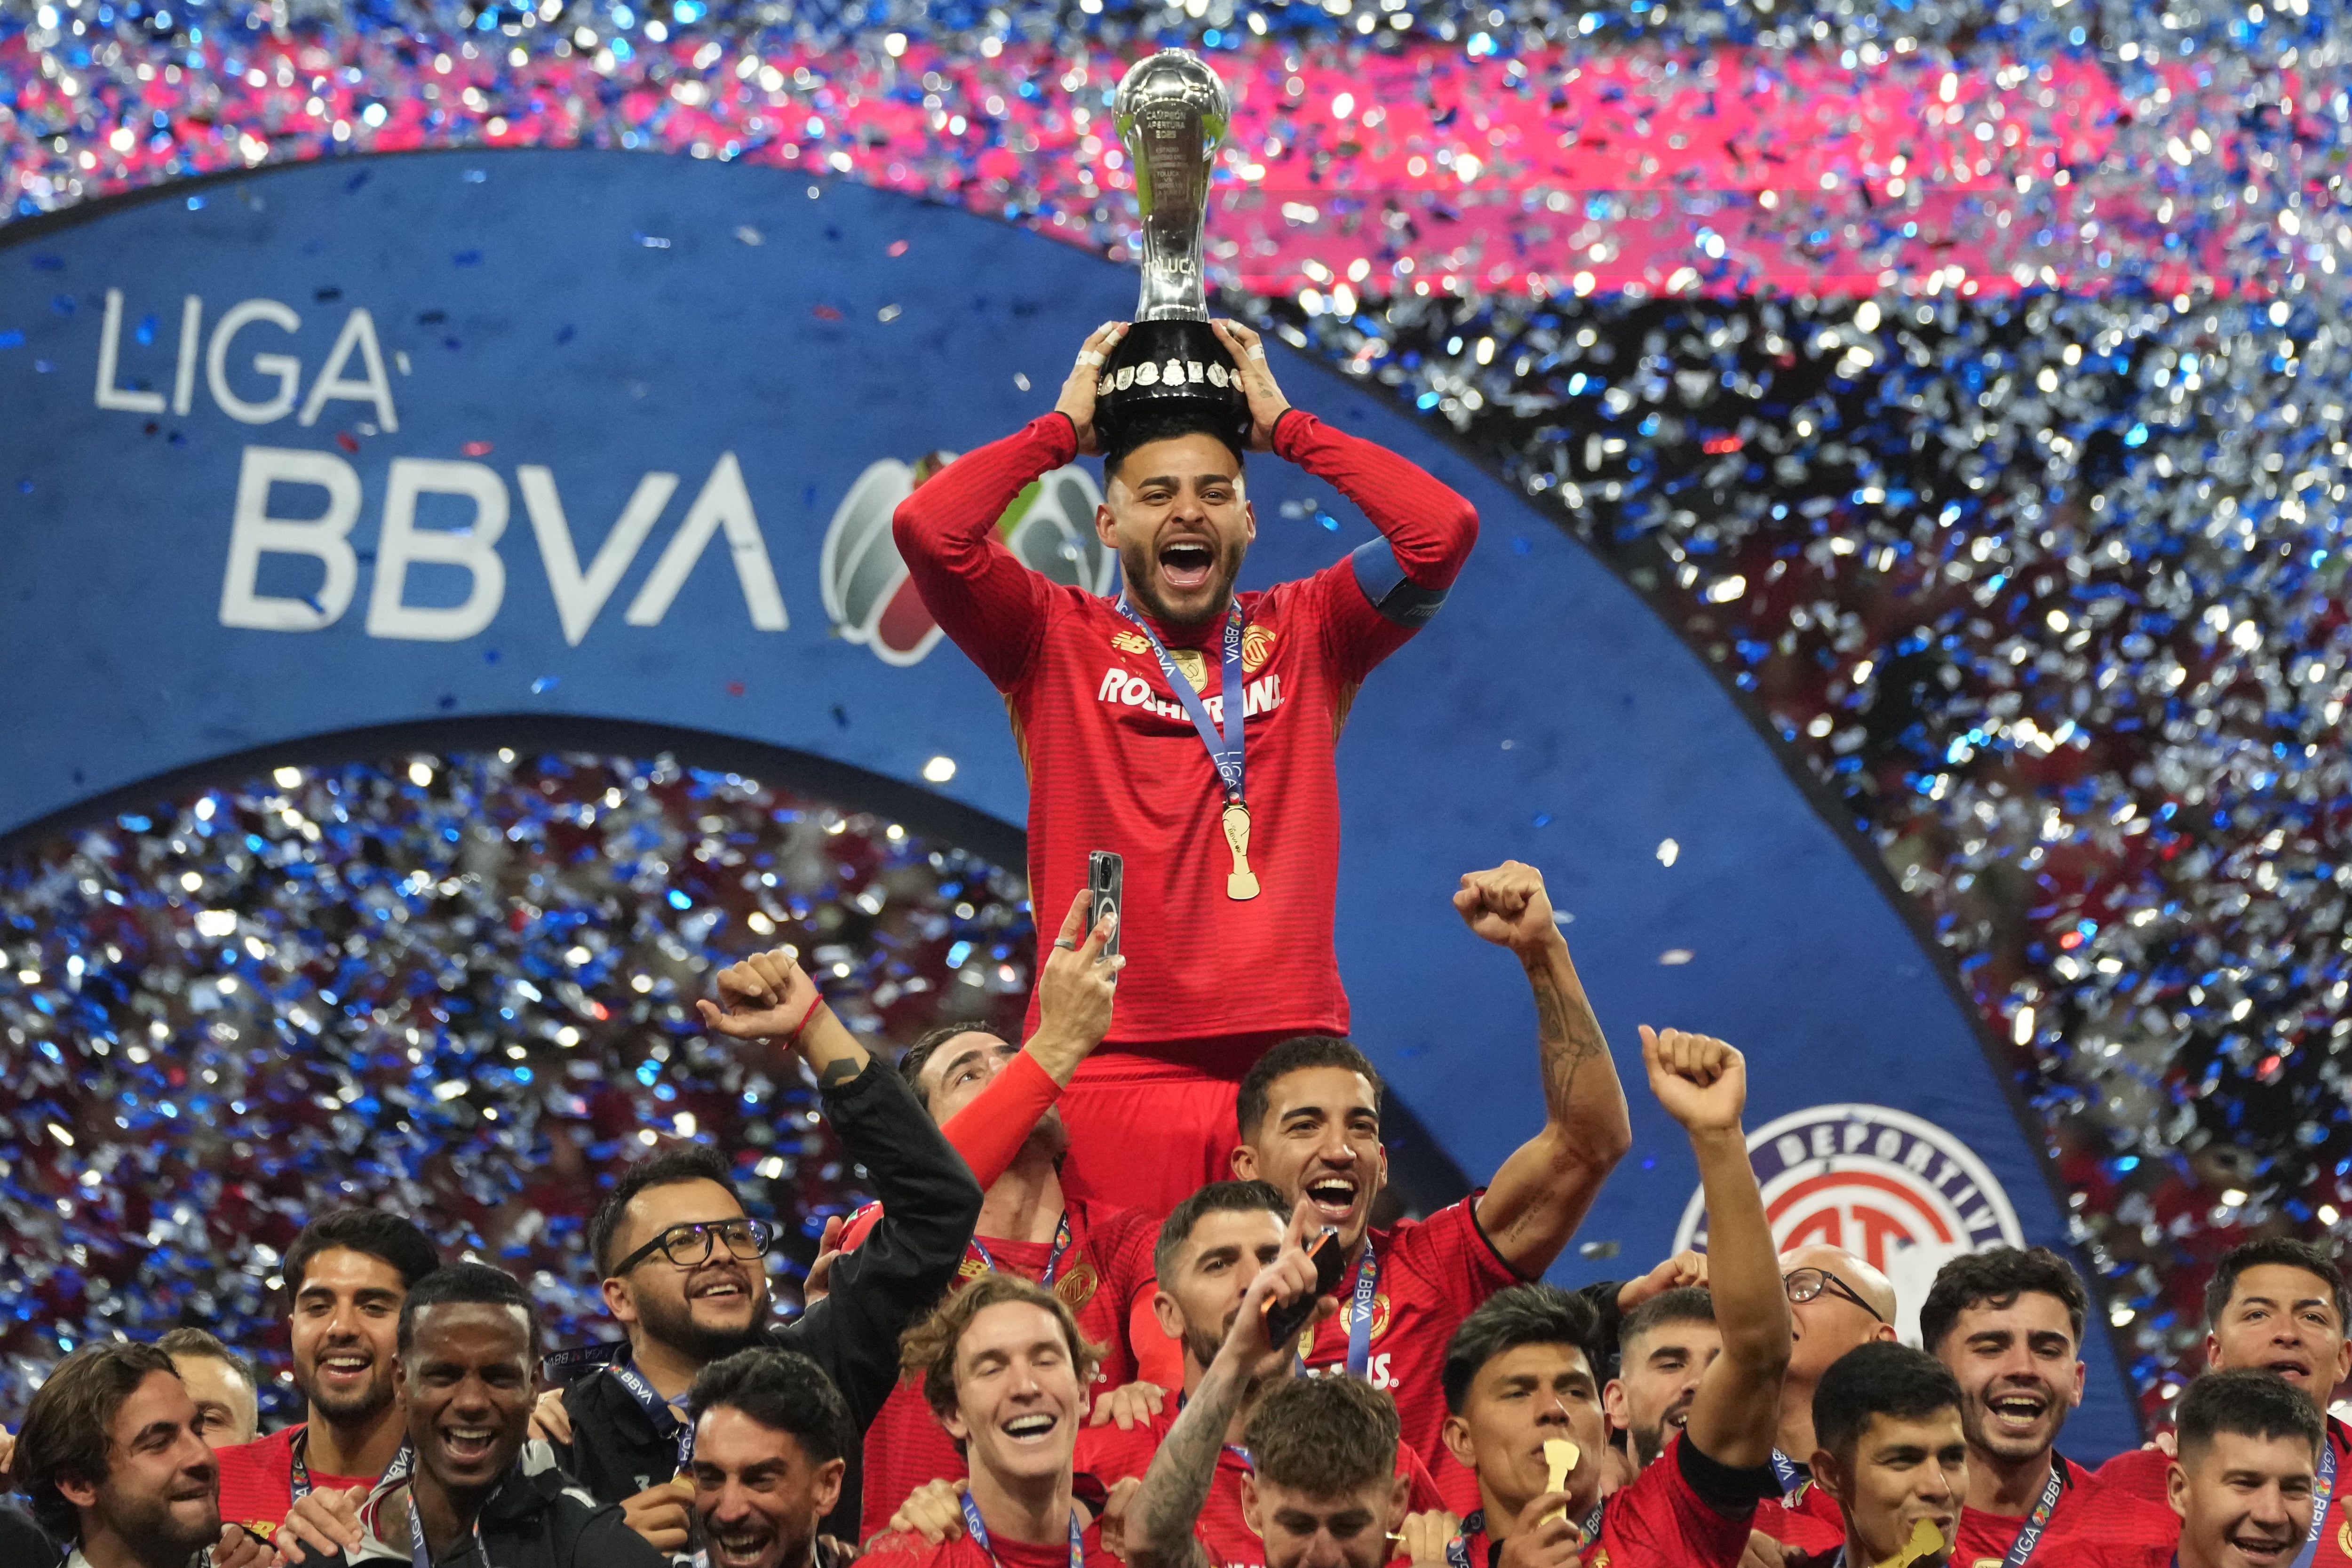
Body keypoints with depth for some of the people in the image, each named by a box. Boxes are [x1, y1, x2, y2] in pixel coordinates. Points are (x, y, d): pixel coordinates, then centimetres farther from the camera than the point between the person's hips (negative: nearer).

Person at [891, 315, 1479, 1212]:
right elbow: (929, 529, -7)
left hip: (1291, 1063, 2)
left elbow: (1443, 529, 1)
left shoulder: (1304, 635, 14)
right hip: (1114, 1065, -2)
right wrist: (1065, 427, 6)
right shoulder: (1058, 641, 8)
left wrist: (1281, 423, 7)